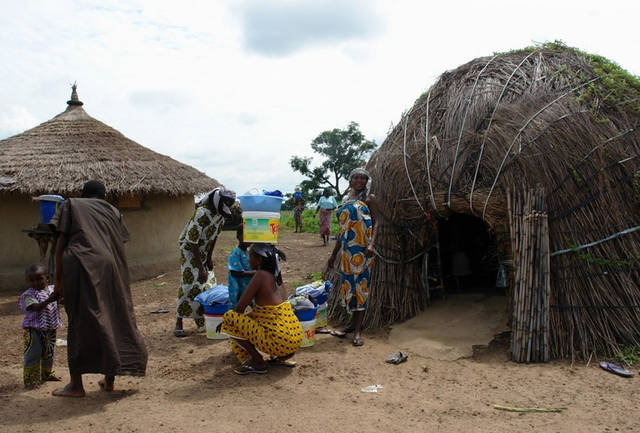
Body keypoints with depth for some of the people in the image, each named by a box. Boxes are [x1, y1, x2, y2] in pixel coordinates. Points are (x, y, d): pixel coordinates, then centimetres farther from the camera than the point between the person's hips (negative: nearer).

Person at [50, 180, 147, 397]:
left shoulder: (71, 205, 15)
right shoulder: (112, 211, 22)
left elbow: (61, 243, 6)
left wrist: (58, 279, 7)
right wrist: (120, 279, 26)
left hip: (80, 266, -2)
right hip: (109, 268, 3)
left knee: (79, 323, 4)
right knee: (113, 319, 12)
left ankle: (76, 384, 9)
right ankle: (109, 379, 19)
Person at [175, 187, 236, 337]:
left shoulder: (220, 214, -6)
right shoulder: (202, 213, -30)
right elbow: (192, 242, -28)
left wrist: (209, 257, 3)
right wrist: (201, 267, -27)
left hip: (204, 251, 8)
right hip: (189, 250, -7)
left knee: (209, 283, 5)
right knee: (190, 284, -14)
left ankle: (202, 320, 17)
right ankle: (178, 324, -5)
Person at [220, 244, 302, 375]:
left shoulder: (261, 275, -13)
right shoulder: (275, 275, 11)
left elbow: (240, 308, -9)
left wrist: (226, 320, 10)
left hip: (279, 342, -9)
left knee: (229, 317, -4)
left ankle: (257, 362, -1)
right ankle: (280, 357, 15)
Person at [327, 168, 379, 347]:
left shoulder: (369, 198, 4)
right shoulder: (346, 201, 19)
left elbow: (376, 222, -5)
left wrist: (371, 244, -22)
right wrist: (334, 254, 20)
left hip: (361, 249, -6)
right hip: (347, 249, 6)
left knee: (360, 284, -6)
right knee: (349, 284, 7)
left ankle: (357, 330, -4)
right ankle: (353, 324, 18)